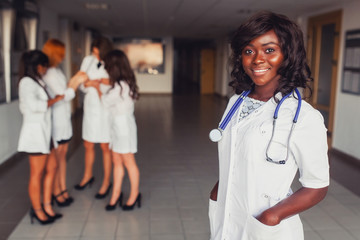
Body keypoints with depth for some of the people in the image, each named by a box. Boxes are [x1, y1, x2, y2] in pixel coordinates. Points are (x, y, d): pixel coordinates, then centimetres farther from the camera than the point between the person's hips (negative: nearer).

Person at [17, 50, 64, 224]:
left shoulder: (36, 82, 17)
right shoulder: (27, 82, -12)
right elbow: (34, 105, -25)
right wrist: (54, 100, -13)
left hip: (44, 131, 10)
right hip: (34, 131, -10)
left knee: (51, 168, 13)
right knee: (37, 174, 1)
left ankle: (47, 206, 24)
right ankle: (37, 211, 14)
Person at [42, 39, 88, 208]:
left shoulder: (57, 71, 12)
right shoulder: (48, 73, -17)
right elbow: (64, 96, -17)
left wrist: (74, 80, 7)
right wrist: (77, 82, -8)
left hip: (64, 119, 9)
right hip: (55, 121, -9)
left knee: (62, 156, 14)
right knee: (55, 157, 3)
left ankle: (63, 189, 25)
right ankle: (56, 192, 17)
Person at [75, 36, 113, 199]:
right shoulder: (88, 60, 1)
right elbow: (80, 84, 4)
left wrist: (99, 84, -26)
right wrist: (86, 84, -17)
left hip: (106, 109, -5)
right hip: (90, 107, 5)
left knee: (105, 147, 5)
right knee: (88, 145, 17)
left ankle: (106, 182, 22)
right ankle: (88, 176, 40)